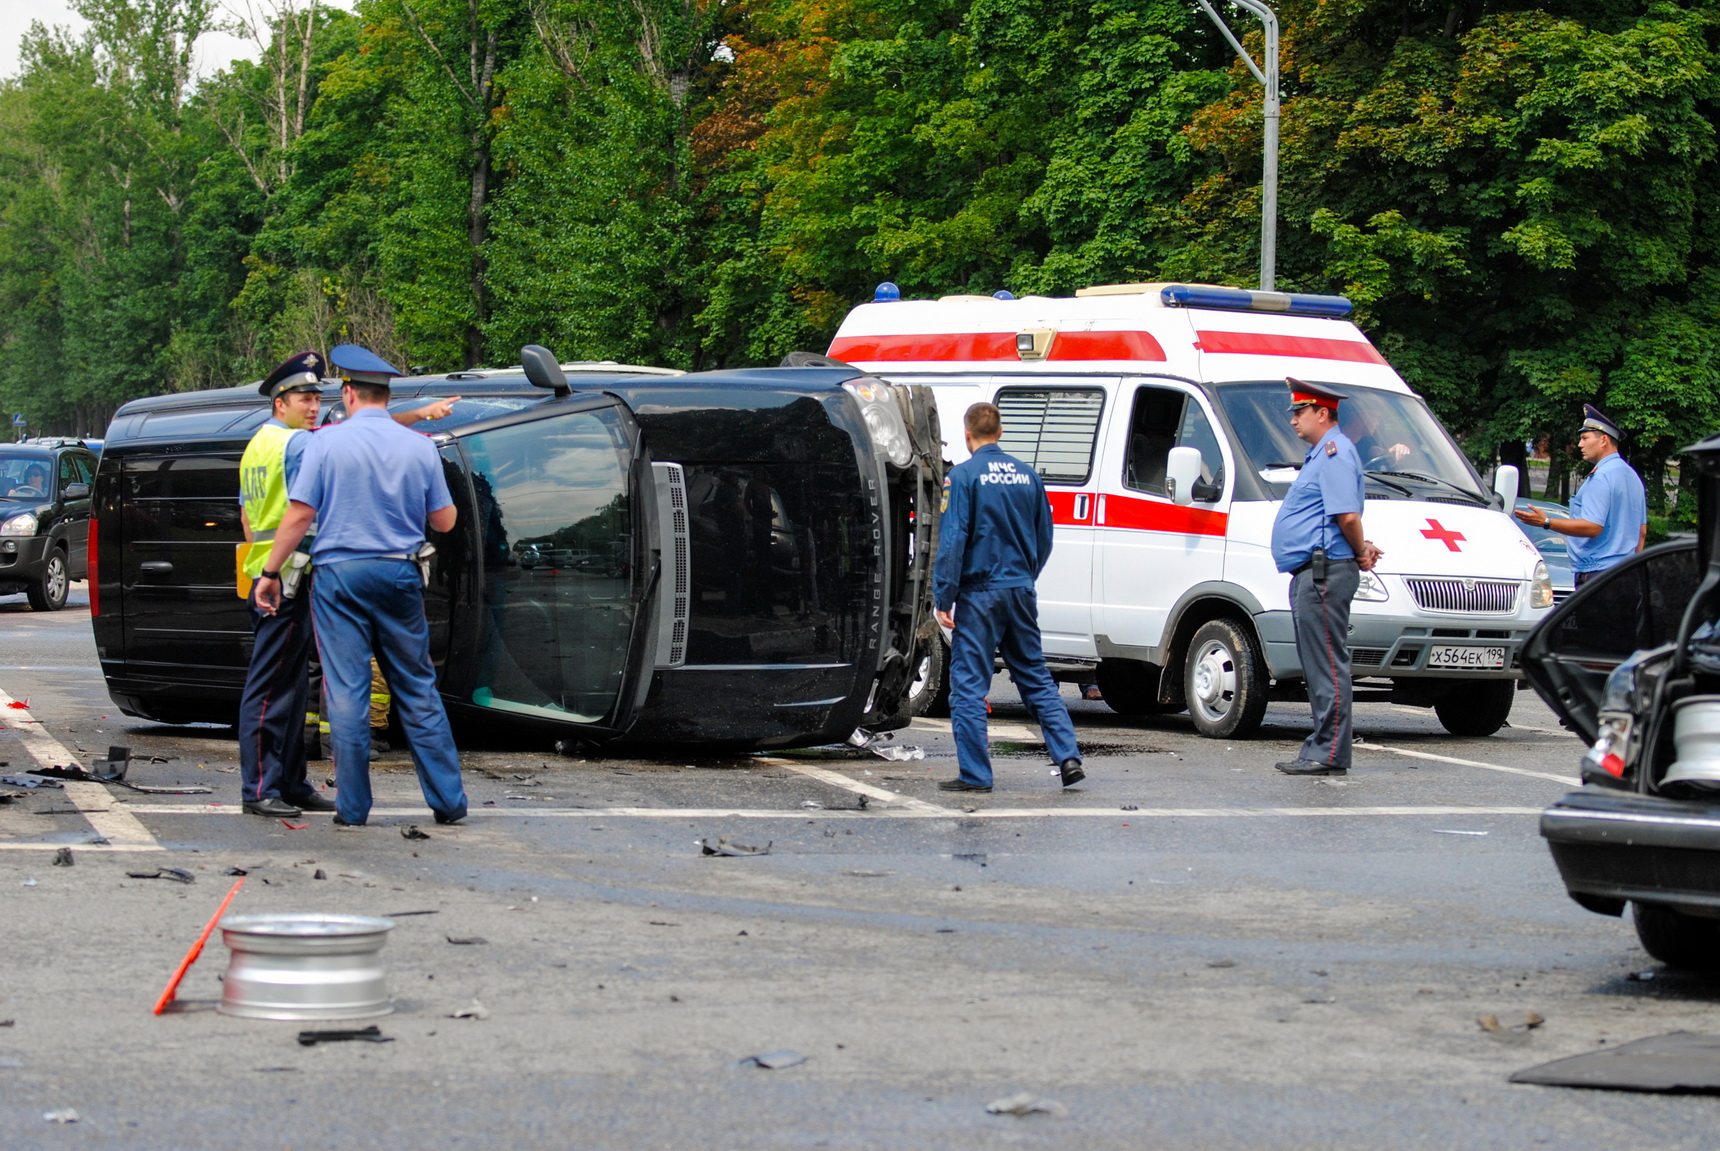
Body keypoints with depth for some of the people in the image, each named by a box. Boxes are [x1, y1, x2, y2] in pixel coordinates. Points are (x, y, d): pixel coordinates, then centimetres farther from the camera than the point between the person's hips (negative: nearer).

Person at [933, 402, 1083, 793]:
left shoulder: (963, 476, -10)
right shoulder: (1027, 475, 7)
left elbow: (952, 541, -14)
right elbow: (1044, 538, 14)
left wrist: (943, 598, -12)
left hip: (980, 594, -5)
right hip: (1021, 592, 5)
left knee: (968, 685, 0)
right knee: (1036, 678, 14)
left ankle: (975, 773, 0)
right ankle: (1068, 758, 7)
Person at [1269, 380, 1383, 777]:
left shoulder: (1335, 451, -11)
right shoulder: (1321, 454, 22)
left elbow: (1347, 514, -21)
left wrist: (1360, 553, -7)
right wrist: (1362, 550, 13)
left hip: (1324, 572, -11)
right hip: (1310, 572, 11)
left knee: (1327, 665, -10)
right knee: (1319, 666, 11)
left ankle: (1329, 752, -11)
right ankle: (1323, 748, 14)